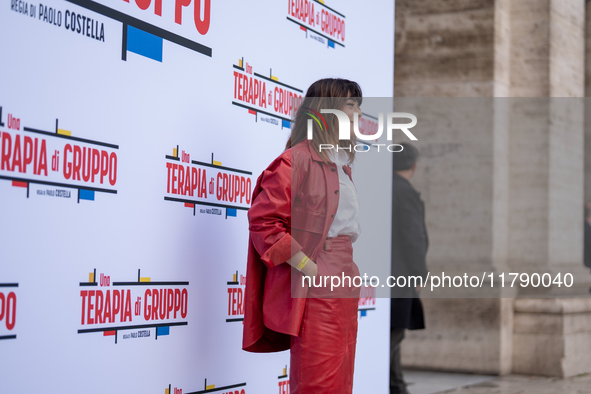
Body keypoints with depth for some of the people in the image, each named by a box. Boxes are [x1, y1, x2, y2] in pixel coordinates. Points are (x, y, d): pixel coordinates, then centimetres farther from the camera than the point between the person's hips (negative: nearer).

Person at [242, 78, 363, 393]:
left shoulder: (342, 165, 19)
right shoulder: (297, 159, -9)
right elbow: (263, 221, -16)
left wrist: (350, 269, 13)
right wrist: (310, 270, -18)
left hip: (344, 287, 9)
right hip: (313, 294, -9)